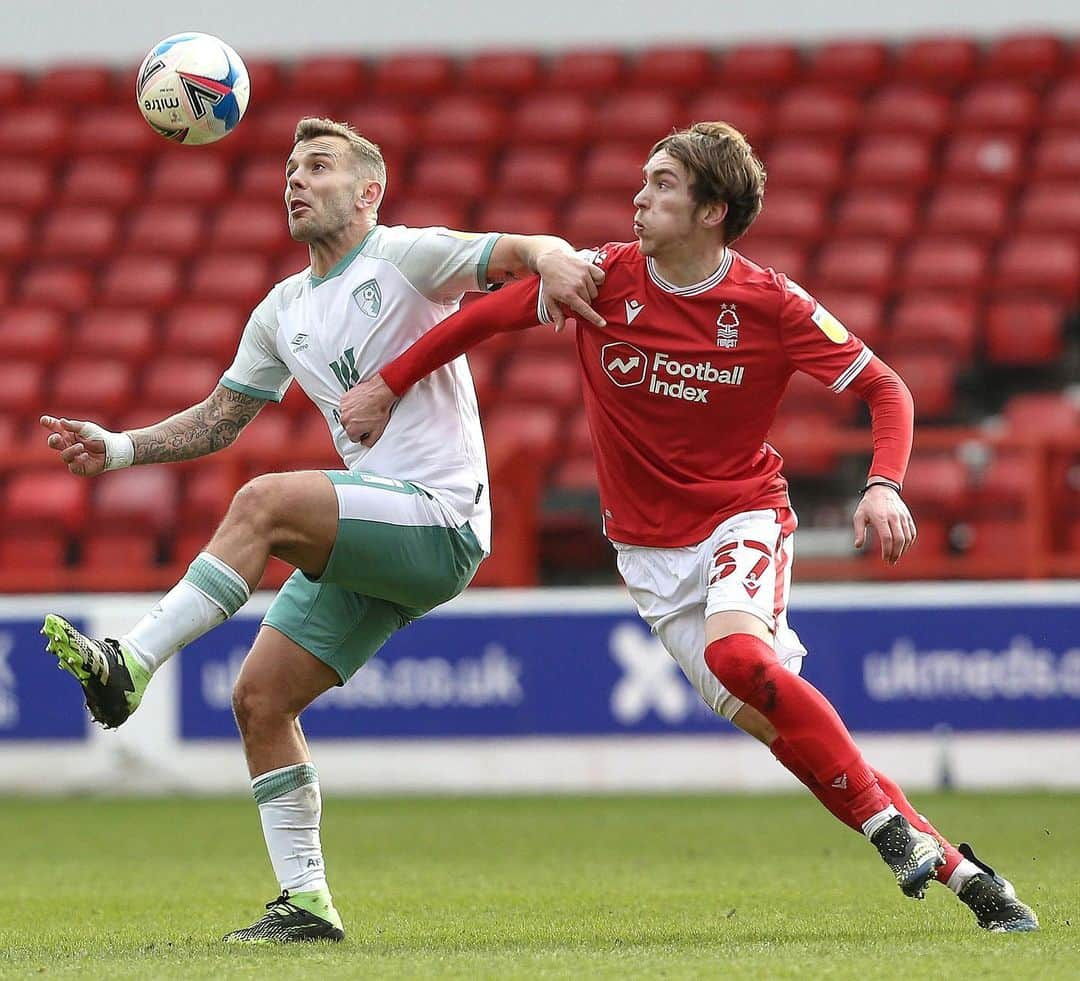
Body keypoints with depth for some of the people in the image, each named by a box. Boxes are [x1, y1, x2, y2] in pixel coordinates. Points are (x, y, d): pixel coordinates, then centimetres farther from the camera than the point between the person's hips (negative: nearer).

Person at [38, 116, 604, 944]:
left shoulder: (405, 257, -3)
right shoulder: (284, 312, 19)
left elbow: (527, 252, -15)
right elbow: (219, 420, 24)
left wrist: (552, 263, -39)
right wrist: (115, 449, 10)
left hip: (441, 522, -8)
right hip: (367, 537, 8)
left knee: (264, 503, -30)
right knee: (260, 698, -1)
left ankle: (131, 665, -30)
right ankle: (306, 904, 4)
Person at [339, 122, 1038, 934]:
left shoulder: (770, 305, -12)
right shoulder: (606, 278, -7)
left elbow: (884, 388, -6)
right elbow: (486, 315, 6)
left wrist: (883, 487, -22)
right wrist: (387, 385, 6)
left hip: (743, 516, -3)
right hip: (650, 547, 3)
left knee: (735, 652, -34)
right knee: (769, 719, -5)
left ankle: (885, 820, -18)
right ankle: (951, 867, 3)